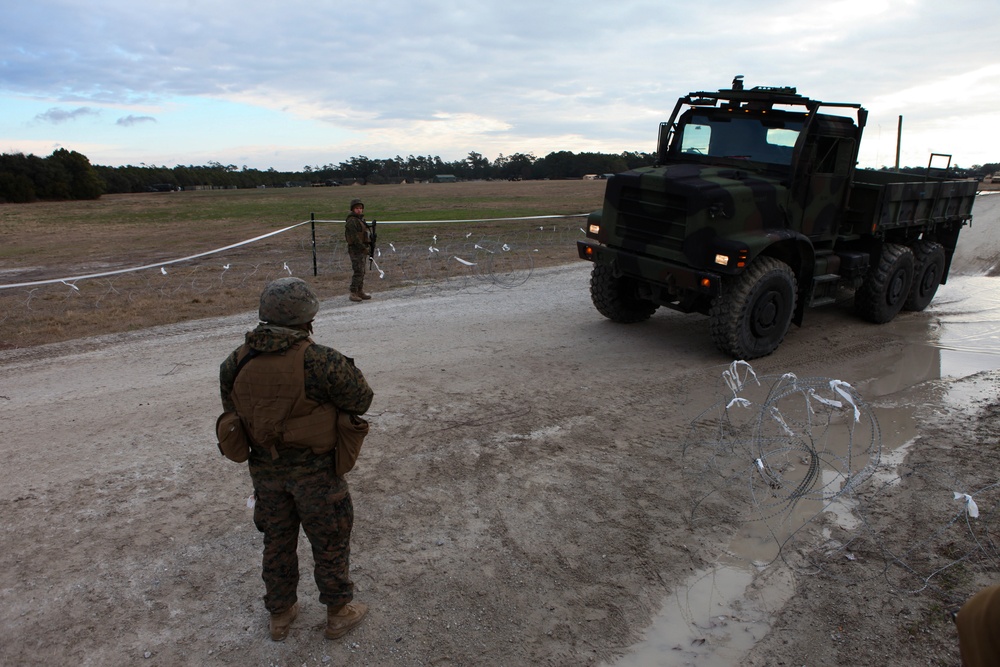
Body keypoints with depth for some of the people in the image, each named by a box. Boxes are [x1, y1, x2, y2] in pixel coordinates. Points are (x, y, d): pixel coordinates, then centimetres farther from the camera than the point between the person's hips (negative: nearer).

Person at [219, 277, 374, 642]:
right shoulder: (321, 361, -26)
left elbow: (232, 411, 5)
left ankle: (280, 615, 41)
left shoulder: (235, 363, -9)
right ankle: (338, 614, 35)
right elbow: (361, 400, -14)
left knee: (277, 542, 23)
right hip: (315, 470, -4)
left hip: (265, 468, 5)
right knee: (330, 542, 17)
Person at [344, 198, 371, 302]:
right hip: (355, 249, -10)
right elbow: (354, 237, -21)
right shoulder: (351, 221, -14)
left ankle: (360, 292, 22)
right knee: (358, 272, -11)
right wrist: (364, 248, -21)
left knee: (361, 272, 14)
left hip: (362, 249, 10)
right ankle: (353, 293, -8)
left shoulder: (361, 219, 16)